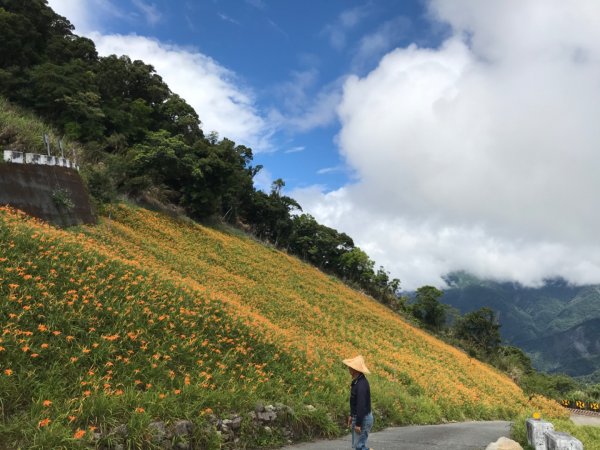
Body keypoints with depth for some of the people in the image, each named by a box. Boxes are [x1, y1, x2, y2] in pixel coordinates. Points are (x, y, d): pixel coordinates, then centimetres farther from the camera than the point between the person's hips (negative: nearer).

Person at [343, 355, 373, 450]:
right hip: (357, 417, 10)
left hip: (363, 419, -10)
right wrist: (351, 415, 21)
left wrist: (358, 424, -24)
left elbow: (362, 405, -26)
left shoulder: (361, 384, -25)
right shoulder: (356, 381, 7)